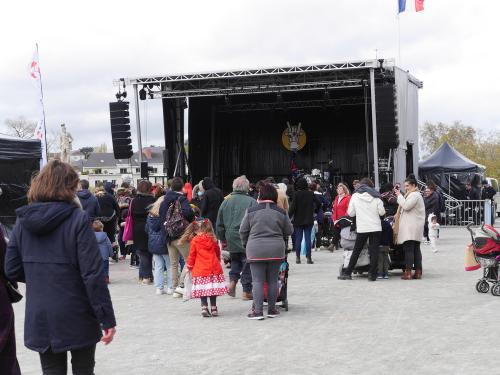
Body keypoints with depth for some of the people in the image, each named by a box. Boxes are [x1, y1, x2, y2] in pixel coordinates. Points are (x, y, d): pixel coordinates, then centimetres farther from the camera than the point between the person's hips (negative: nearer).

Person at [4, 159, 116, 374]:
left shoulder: (23, 220, 1)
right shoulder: (78, 219, -12)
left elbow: (12, 270, 4)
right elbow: (93, 274, -16)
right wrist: (107, 318, -12)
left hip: (39, 319, 4)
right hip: (77, 317, -3)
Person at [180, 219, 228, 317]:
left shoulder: (194, 241, -4)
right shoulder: (212, 239, 4)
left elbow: (192, 256, 1)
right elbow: (217, 252, 18)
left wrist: (189, 266, 16)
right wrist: (217, 260, 38)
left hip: (200, 270, -2)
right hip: (213, 268, 2)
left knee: (202, 290, 0)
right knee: (213, 290, 7)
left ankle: (204, 308, -10)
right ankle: (214, 309, 10)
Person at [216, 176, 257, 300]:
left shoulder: (226, 202, 5)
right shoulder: (251, 202, -9)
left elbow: (220, 225, 11)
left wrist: (222, 239, 21)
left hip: (231, 240, 4)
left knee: (235, 261, 23)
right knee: (247, 264, 5)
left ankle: (232, 281, 5)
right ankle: (247, 291, 9)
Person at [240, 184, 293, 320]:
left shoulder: (251, 211, -4)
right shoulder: (281, 212, 1)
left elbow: (243, 231, 2)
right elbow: (289, 231, 9)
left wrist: (246, 244, 19)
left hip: (256, 250, -2)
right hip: (276, 250, 2)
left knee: (258, 281, 1)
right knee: (272, 280, 10)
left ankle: (258, 311, -1)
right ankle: (272, 309, 16)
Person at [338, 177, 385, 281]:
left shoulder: (355, 196, 0)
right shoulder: (375, 197, 1)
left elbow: (350, 213, 0)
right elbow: (382, 212, -1)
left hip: (362, 228, 0)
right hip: (375, 227, 0)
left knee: (356, 251, 9)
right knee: (374, 251, 3)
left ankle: (347, 273, 11)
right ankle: (372, 274, 0)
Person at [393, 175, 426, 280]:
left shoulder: (414, 195, -9)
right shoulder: (414, 195, 25)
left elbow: (406, 206, -20)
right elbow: (405, 207, 26)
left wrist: (400, 196, -10)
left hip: (411, 227, -11)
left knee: (408, 249, -12)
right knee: (416, 249, 9)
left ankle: (408, 272, -15)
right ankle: (418, 271, 9)